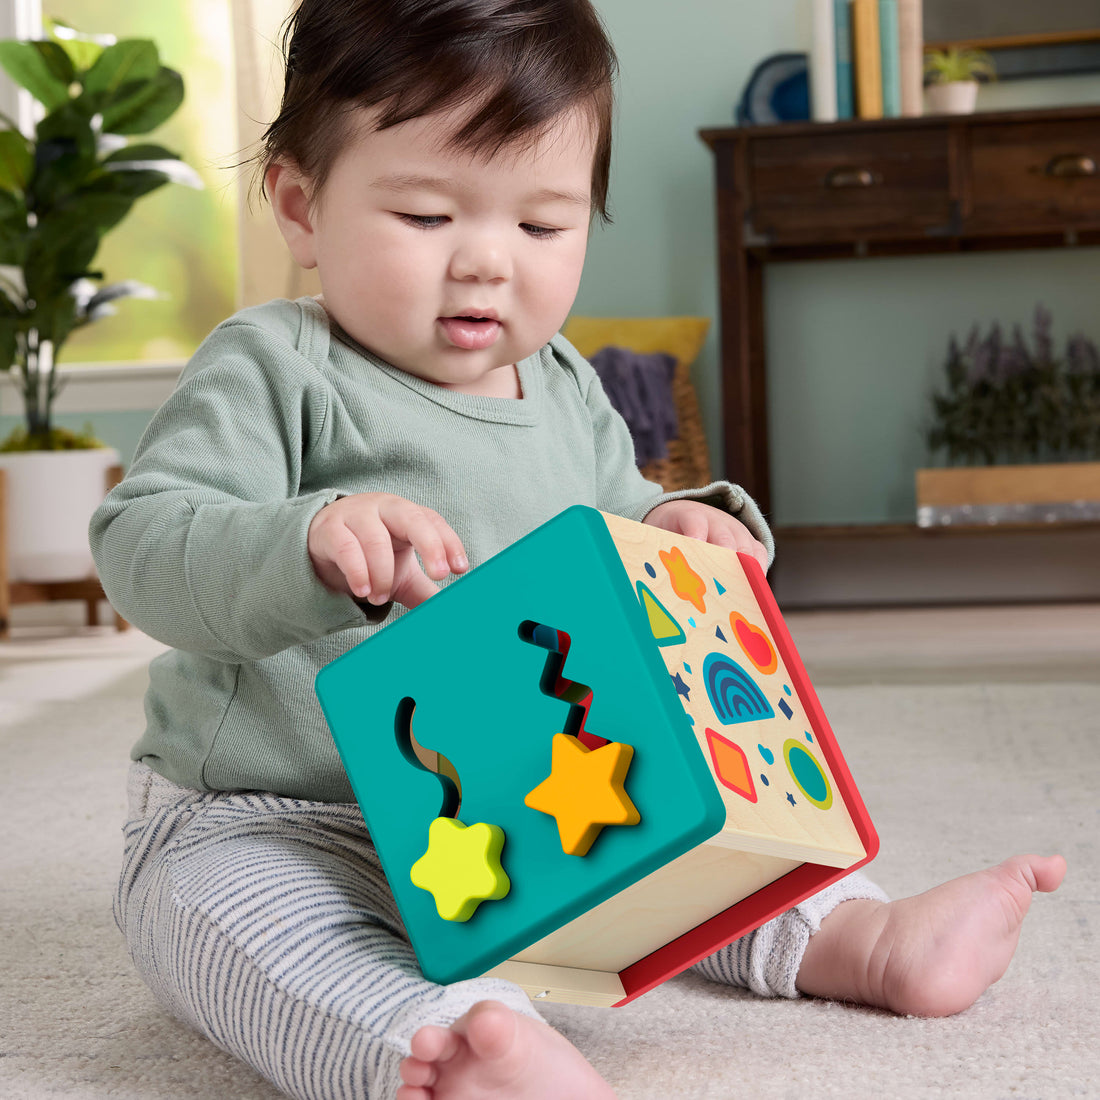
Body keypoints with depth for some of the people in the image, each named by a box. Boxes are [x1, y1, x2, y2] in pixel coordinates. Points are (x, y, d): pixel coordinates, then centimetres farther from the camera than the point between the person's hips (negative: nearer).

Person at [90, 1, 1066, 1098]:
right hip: (268, 819, -8)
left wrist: (673, 525, -4)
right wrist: (311, 545, -43)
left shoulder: (565, 392, 10)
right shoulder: (274, 372, -13)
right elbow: (142, 544, -23)